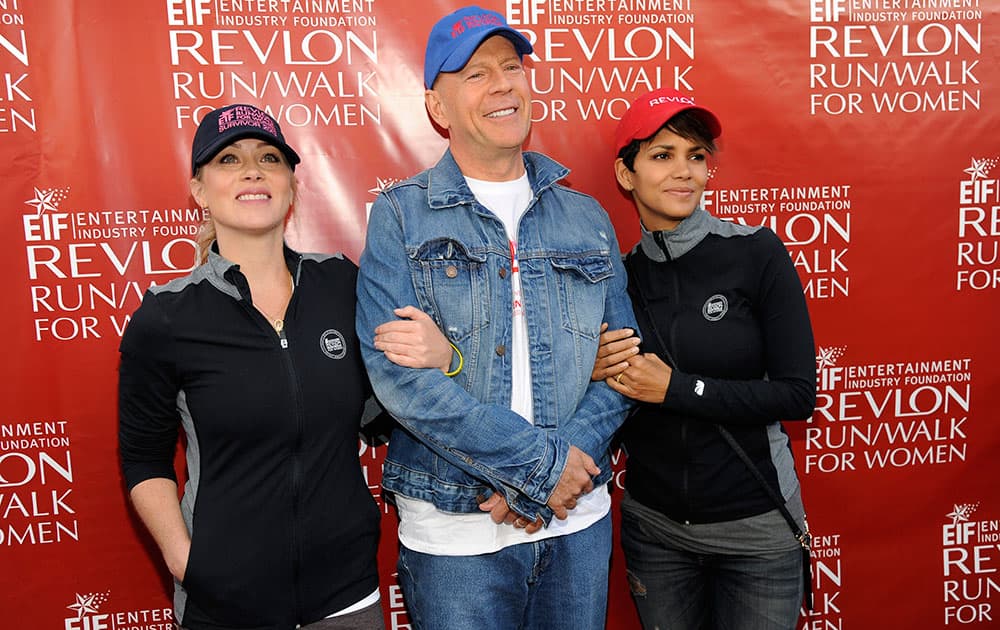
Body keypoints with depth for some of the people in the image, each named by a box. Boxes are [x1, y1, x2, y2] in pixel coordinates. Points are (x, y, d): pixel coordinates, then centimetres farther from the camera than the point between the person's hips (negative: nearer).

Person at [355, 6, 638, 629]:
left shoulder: (587, 217, 6)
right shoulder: (401, 216, -5)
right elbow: (396, 371, -16)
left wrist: (558, 480, -11)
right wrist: (542, 463, -16)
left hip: (579, 524, 4)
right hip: (454, 533, -3)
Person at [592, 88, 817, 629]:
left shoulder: (757, 254, -11)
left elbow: (798, 394, -15)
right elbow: (613, 405, 7)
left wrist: (676, 387, -20)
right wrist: (596, 375, -15)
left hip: (754, 524, -3)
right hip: (652, 524, 3)